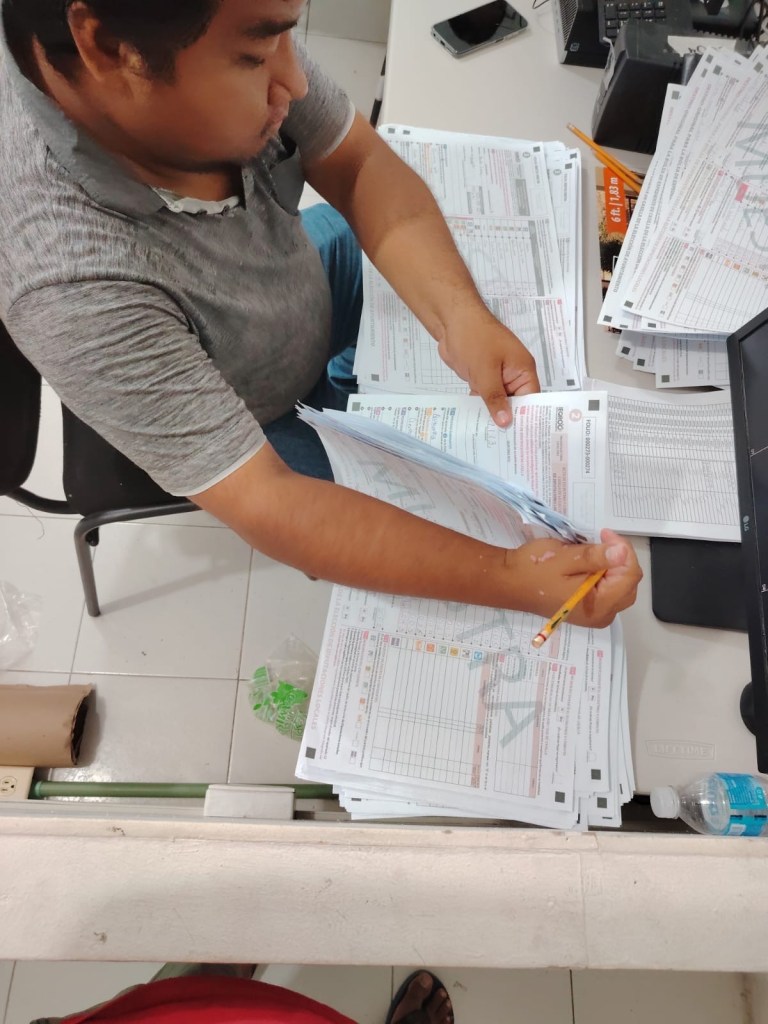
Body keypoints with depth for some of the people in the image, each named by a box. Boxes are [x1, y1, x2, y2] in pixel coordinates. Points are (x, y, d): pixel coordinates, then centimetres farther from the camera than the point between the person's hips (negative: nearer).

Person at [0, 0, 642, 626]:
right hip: (241, 423, -5)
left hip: (308, 283, 5)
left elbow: (360, 164, -15)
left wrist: (459, 314, -31)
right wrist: (510, 580, -40)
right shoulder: (74, 285, -42)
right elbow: (266, 506, -39)